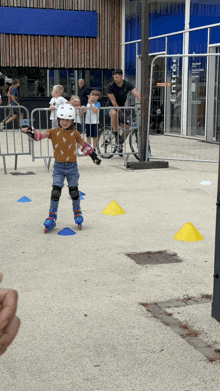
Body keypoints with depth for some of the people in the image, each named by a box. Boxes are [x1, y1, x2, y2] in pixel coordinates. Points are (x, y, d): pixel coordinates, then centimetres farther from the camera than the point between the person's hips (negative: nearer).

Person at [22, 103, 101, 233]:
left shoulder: (75, 133, 0)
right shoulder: (54, 132, -3)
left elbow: (84, 144, 12)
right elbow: (41, 135, -15)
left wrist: (93, 155, 9)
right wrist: (32, 132, -35)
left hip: (72, 166, 1)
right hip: (59, 166, 0)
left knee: (74, 190, 4)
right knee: (56, 191, -8)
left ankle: (77, 212, 26)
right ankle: (52, 217, 1)